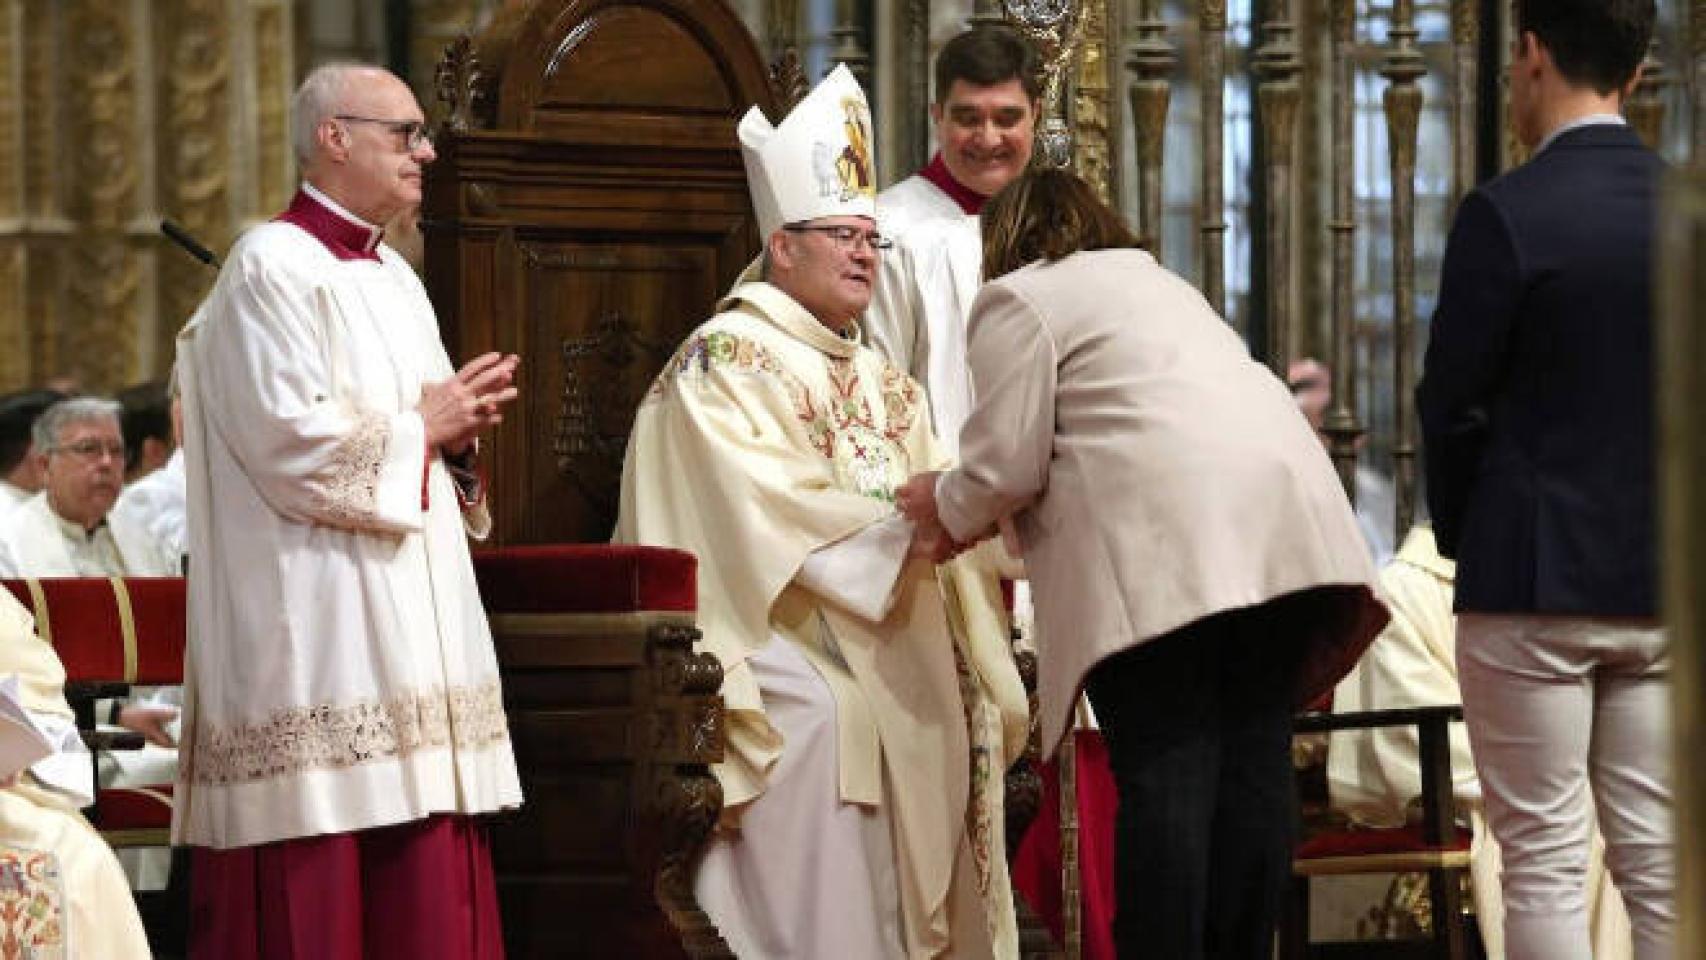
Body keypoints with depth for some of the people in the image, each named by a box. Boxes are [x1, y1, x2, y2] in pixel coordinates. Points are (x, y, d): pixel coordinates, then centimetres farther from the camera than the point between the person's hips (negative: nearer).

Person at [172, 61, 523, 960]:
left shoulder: (393, 277, 18)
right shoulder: (273, 267, -10)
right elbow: (290, 438, -20)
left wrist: (457, 428, 2)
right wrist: (420, 428, -8)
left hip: (411, 622, 9)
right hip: (318, 624, -9)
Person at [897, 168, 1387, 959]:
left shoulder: (1019, 298, 9)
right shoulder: (1157, 282, 35)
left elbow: (1008, 465, 1)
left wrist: (946, 508, 20)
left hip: (1166, 545, -7)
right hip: (1282, 526, 7)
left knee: (1162, 774, -9)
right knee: (1252, 767, 5)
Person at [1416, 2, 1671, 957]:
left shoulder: (1505, 215, -13)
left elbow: (1451, 404, -7)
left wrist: (1462, 539, 10)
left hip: (1534, 581, -5)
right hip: (1664, 585, 5)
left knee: (1544, 866, 0)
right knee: (1661, 863, 8)